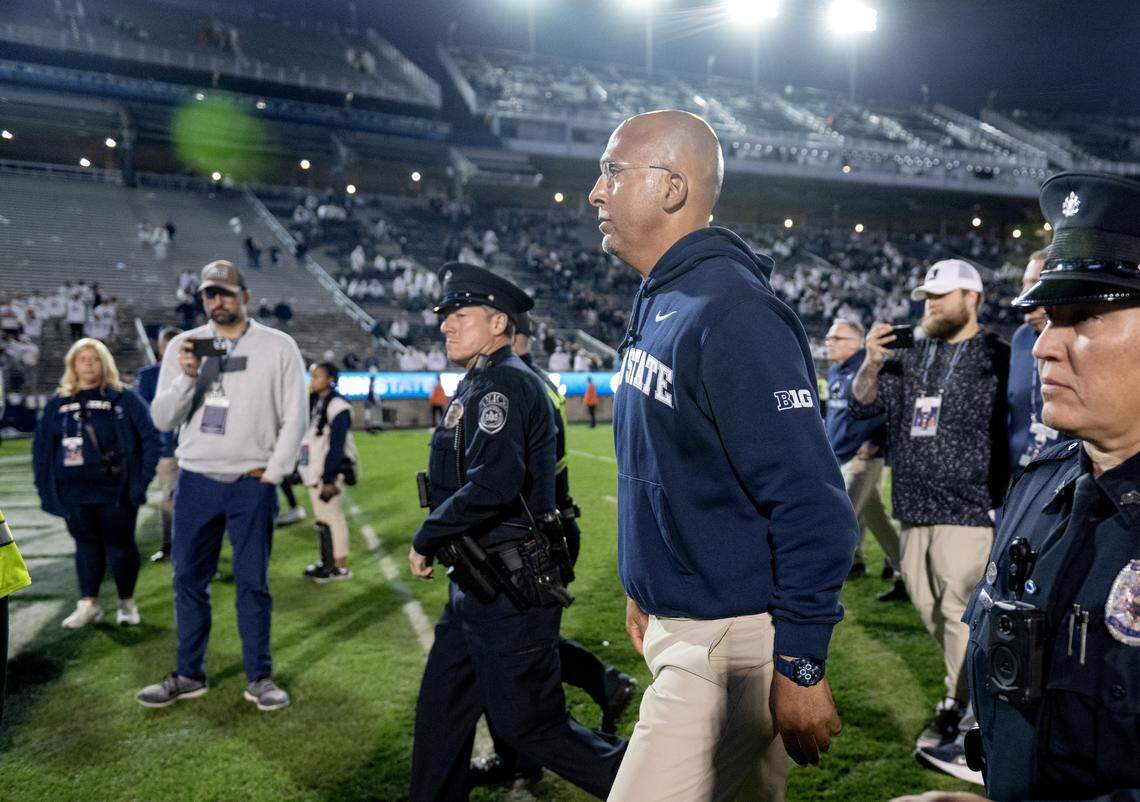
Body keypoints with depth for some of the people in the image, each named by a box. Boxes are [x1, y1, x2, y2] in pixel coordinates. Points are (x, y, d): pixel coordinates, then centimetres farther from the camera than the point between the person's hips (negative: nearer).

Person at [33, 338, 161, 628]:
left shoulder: (124, 399, -3)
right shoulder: (58, 404, 8)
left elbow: (150, 438, -4)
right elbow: (41, 447, 12)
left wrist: (142, 479, -9)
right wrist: (45, 488, 5)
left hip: (116, 491, -3)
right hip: (74, 492, 3)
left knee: (119, 546, 4)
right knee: (86, 546, 11)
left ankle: (127, 603, 20)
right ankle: (88, 604, 21)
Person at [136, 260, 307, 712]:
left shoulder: (278, 346, 0)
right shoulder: (183, 346, 6)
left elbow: (295, 417, -1)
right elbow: (162, 419, 1)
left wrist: (273, 472, -7)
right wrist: (187, 377, -15)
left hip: (252, 484, -2)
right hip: (195, 481, 3)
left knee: (253, 583, 3)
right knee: (189, 581, 9)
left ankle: (259, 678, 15)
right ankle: (189, 676, 23)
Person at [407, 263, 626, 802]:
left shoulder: (504, 382, -17)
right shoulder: (478, 384, 15)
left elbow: (493, 483, -29)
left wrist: (426, 540, -18)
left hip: (512, 590, -10)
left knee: (526, 723, 1)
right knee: (440, 710, 16)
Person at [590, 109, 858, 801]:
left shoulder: (732, 315, -23)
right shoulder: (660, 303, 7)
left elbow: (814, 509, -24)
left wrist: (801, 667, -21)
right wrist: (645, 589, 19)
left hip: (732, 643, -9)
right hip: (674, 624, 9)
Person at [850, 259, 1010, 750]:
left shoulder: (996, 359, -5)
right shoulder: (909, 358, 12)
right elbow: (862, 406, 10)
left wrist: (1006, 501, -12)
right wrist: (871, 363, -8)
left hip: (967, 511, -6)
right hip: (914, 508, 7)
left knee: (959, 611, -2)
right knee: (929, 608, 15)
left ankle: (956, 708, 13)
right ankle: (974, 683, 34)